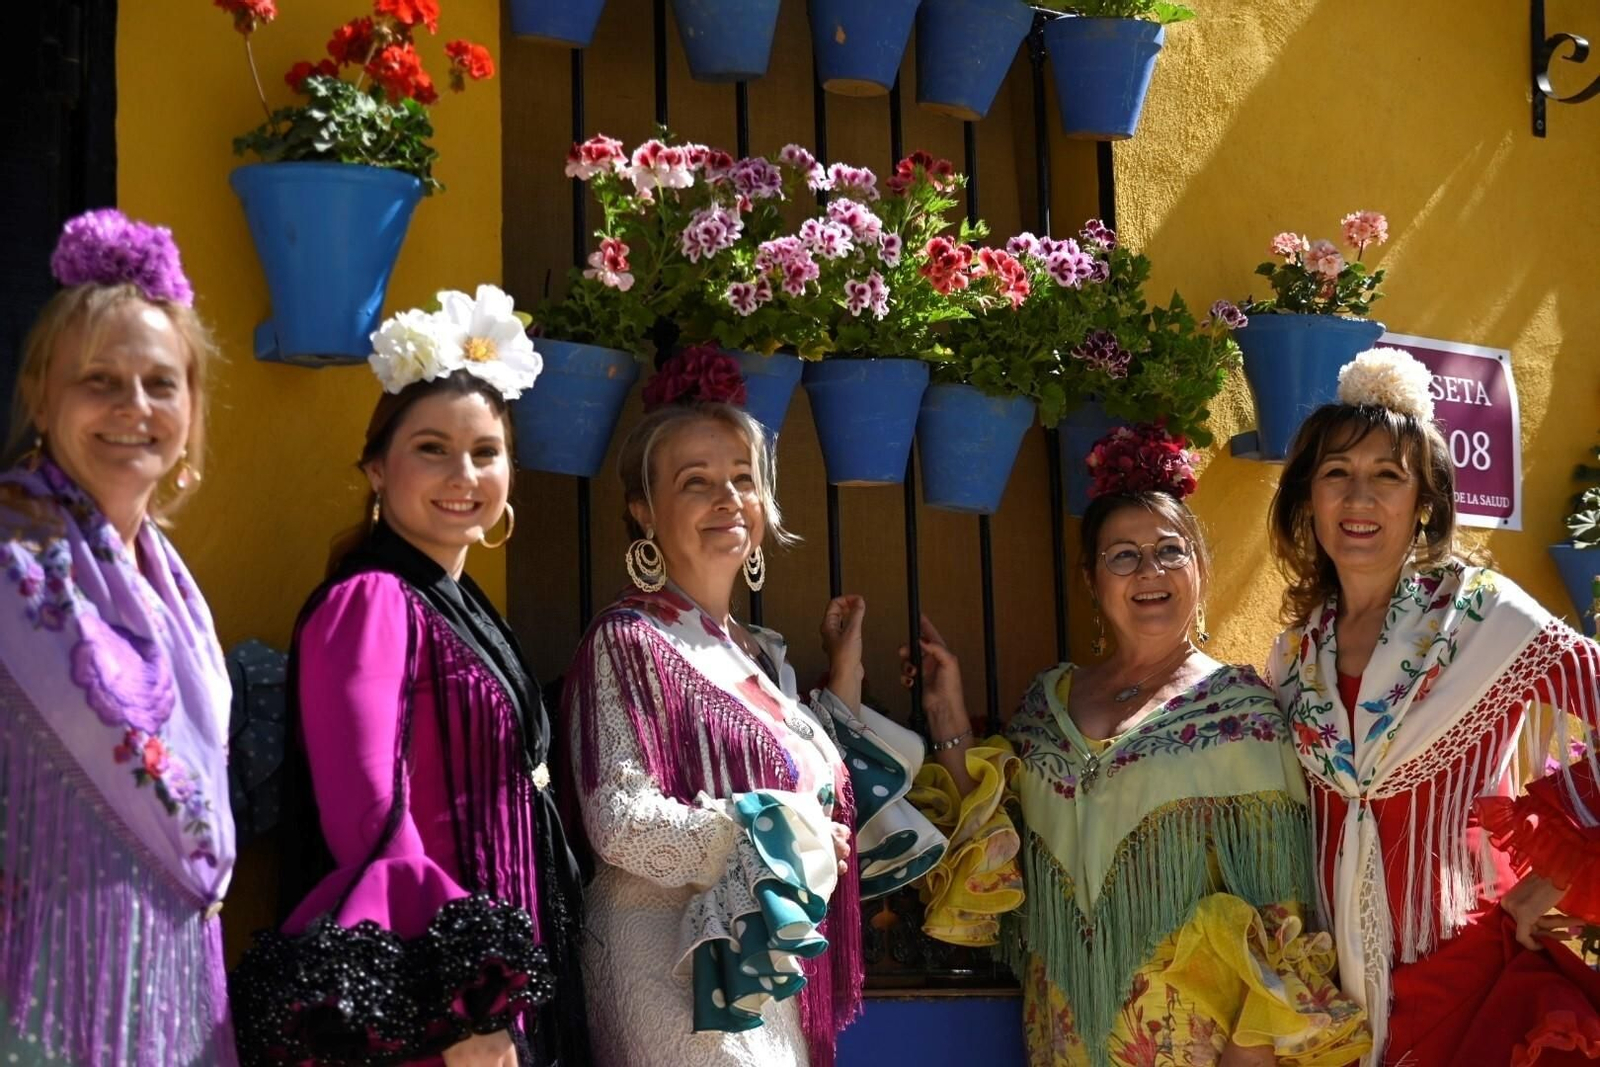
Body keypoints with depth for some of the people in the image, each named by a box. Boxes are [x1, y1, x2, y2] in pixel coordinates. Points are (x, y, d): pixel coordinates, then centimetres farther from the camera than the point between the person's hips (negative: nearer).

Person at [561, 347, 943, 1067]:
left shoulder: (760, 654, 13)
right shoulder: (628, 642, -10)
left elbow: (821, 797, 13)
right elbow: (622, 826, -18)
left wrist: (844, 677, 13)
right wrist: (776, 833, -11)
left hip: (768, 965, 8)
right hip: (680, 963, -8)